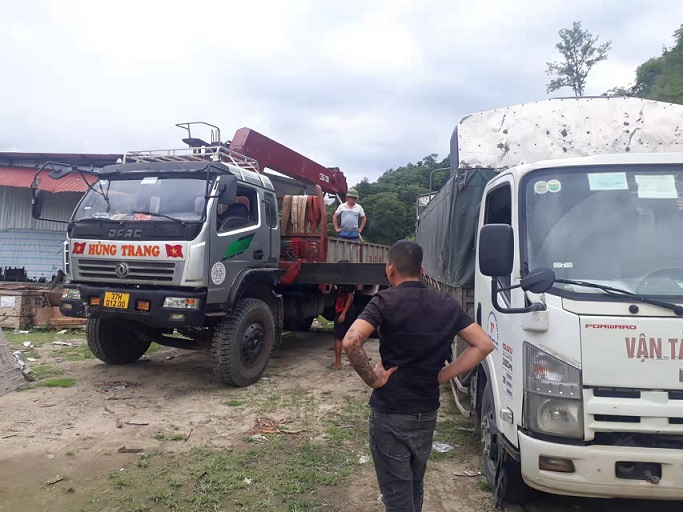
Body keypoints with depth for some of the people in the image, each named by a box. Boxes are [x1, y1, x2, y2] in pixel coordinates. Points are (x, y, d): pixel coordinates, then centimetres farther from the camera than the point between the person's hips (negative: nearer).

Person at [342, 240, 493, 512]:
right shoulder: (447, 305, 2)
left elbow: (351, 341, -28)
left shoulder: (385, 301, -13)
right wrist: (442, 375, 0)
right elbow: (484, 344, 1)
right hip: (427, 412, 5)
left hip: (390, 413, -5)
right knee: (415, 487, 23)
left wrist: (372, 378, -14)